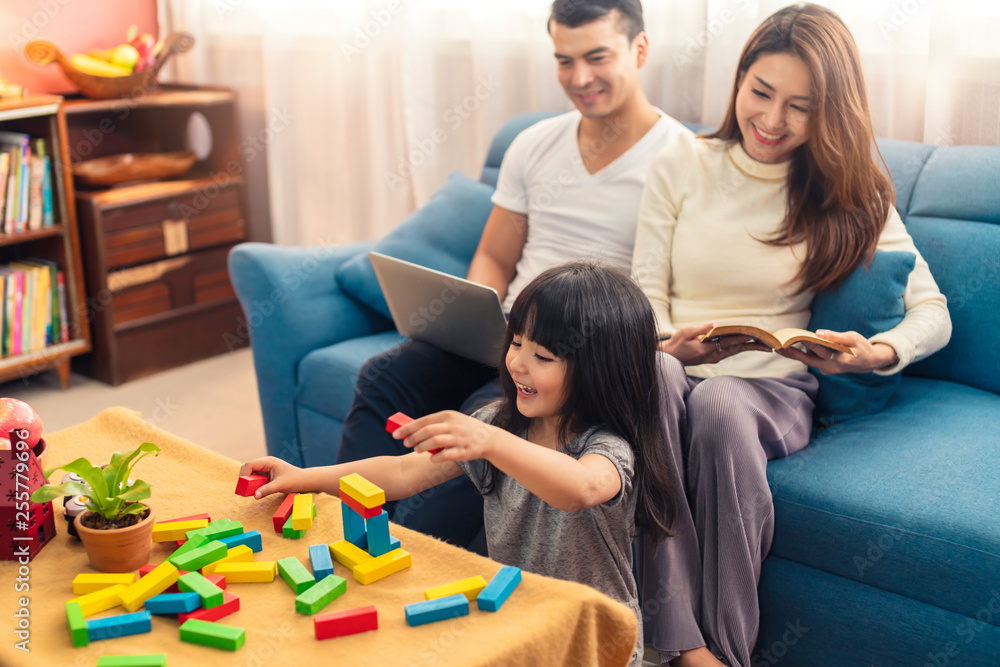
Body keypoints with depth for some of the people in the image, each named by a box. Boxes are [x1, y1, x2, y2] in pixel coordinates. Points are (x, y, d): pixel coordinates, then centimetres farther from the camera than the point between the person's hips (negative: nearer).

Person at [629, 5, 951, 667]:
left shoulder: (850, 195, 8)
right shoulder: (682, 165, 9)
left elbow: (933, 313, 5)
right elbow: (645, 293, 6)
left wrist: (878, 353, -18)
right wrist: (670, 342, -17)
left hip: (775, 388, -1)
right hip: (675, 369, 1)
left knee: (720, 402, -38)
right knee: (653, 372, -37)